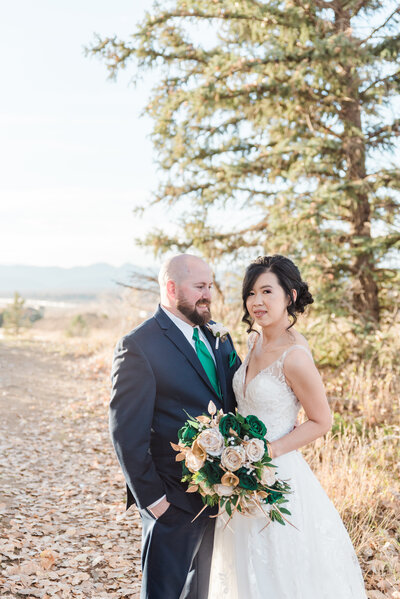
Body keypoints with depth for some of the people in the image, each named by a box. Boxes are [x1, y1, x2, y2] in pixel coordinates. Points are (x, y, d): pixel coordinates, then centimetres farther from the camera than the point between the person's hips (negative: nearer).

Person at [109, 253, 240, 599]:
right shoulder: (138, 346, -16)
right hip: (174, 501, -7)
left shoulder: (217, 336, 7)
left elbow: (237, 401, 12)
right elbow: (127, 433, -17)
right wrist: (151, 497, -16)